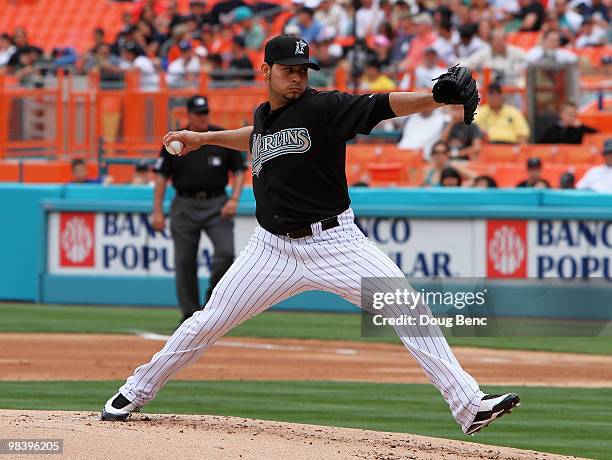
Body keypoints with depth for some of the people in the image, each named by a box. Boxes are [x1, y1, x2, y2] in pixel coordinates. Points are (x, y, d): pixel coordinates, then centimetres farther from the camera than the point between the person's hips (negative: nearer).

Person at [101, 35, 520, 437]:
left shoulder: (324, 108, -11)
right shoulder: (263, 115, 6)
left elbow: (383, 106, -27)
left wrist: (439, 97, -42)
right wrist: (204, 139, 37)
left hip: (335, 242, -4)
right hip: (274, 249, 4)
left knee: (409, 310, -17)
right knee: (209, 322, 6)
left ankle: (470, 406, -17)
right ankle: (135, 394, 23)